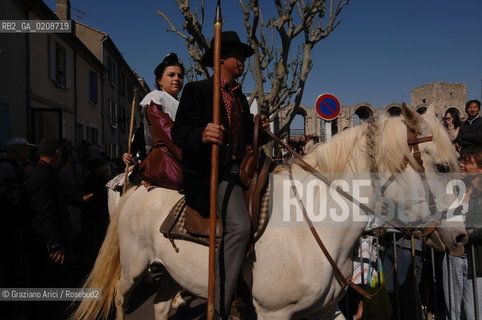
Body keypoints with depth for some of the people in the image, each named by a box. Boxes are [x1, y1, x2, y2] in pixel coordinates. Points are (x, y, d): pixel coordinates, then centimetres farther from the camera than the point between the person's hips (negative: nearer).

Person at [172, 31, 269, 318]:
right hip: (210, 172, -9)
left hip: (239, 169, 9)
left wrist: (258, 127, 5)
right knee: (240, 225, -26)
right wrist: (202, 134, -31)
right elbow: (179, 132, -10)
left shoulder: (241, 97, 22)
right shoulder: (197, 90, 0)